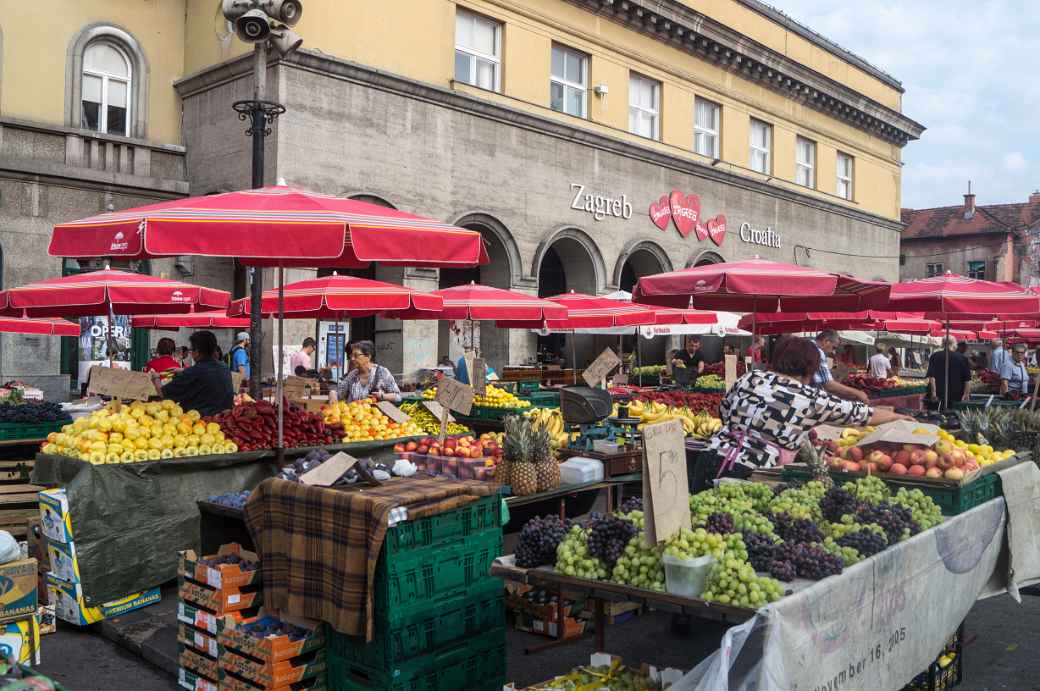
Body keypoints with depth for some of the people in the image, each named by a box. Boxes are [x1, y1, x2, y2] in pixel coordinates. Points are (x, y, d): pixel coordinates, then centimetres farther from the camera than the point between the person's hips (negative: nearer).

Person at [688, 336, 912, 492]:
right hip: (746, 474, -4)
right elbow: (863, 414, 14)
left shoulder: (750, 378, 9)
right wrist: (896, 416, 31)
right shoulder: (811, 399, 0)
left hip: (711, 458, 5)